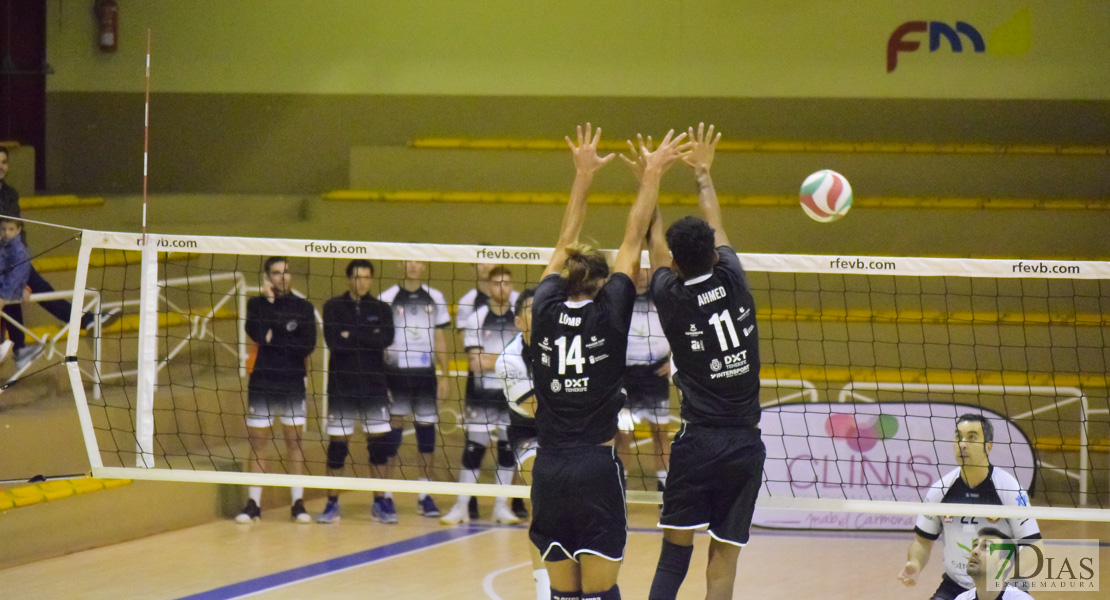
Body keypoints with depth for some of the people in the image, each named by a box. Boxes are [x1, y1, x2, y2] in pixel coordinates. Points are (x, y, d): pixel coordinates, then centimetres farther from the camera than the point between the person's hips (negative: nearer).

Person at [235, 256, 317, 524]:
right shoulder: (256, 304, 4)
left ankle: (298, 504, 6)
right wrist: (268, 299, -13)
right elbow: (256, 333, -15)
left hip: (293, 384, 0)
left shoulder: (303, 308, 4)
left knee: (294, 442, 2)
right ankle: (253, 504, 6)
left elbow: (308, 346, -7)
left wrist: (275, 339, -11)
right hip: (261, 384, 0)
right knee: (258, 443, 2)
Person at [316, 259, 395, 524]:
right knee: (337, 445, 1)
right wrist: (368, 338, -11)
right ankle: (332, 504, 9)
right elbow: (334, 341, -14)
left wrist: (352, 336, -15)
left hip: (374, 385, 1)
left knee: (380, 443, 0)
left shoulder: (382, 309, 6)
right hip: (342, 387, -1)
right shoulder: (334, 307, 1)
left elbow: (386, 339, -12)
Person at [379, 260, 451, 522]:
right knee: (391, 434, -9)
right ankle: (384, 496, -9)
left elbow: (440, 339, 13)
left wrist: (445, 375, 8)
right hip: (395, 373, -3)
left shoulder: (435, 298, 10)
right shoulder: (388, 298, 0)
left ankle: (425, 496, 14)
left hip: (425, 374, 3)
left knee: (427, 431, 5)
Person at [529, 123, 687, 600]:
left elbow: (564, 247, 17)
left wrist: (583, 175, 25)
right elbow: (632, 242, 3)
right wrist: (650, 177, 10)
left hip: (548, 469, 4)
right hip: (596, 467, -4)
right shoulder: (609, 314, -4)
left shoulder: (546, 308, 3)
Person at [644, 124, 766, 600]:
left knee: (676, 548, 7)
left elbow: (654, 241, 14)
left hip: (697, 443, -1)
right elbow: (714, 227, 19)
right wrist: (703, 172, 36)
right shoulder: (733, 283, -1)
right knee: (724, 559, 2)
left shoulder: (670, 298, -4)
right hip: (746, 444, 1)